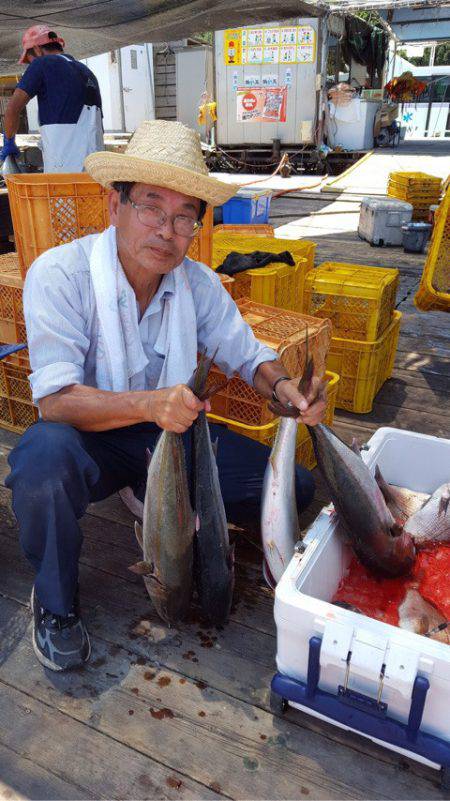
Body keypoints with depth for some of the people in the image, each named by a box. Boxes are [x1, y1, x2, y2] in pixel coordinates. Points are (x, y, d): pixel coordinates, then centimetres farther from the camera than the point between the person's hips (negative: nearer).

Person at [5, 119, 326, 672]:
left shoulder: (198, 282, -5)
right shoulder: (58, 275, -20)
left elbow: (247, 354, 0)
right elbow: (55, 399, -26)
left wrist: (282, 386, -24)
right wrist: (149, 404, -44)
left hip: (175, 431, 4)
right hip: (89, 438, -3)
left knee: (293, 486, -7)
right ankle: (55, 600, -7)